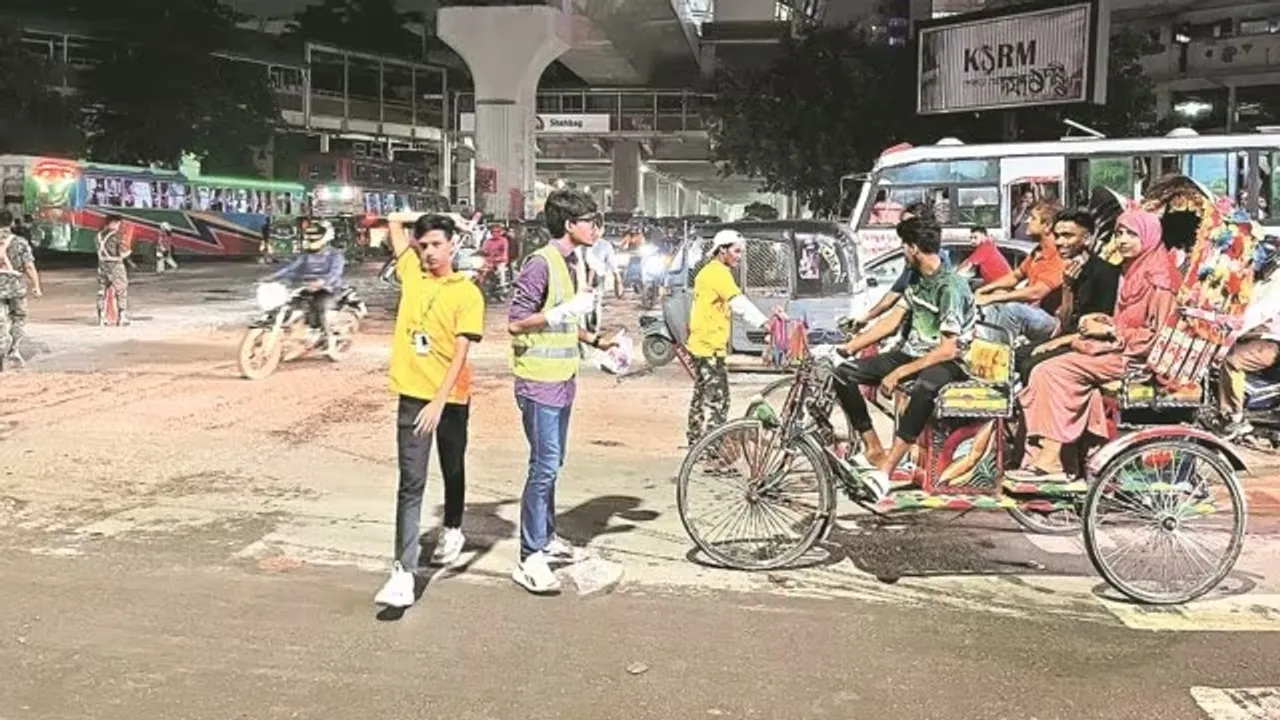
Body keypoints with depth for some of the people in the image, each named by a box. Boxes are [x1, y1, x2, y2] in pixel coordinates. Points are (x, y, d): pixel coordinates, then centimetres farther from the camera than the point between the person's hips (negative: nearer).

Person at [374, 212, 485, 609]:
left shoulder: (467, 294, -8)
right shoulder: (412, 274, 5)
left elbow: (461, 353, -15)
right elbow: (395, 221, 16)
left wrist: (439, 401, -23)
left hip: (451, 398, -2)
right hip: (412, 397, 2)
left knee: (453, 471, 19)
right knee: (411, 484, -4)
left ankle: (453, 531, 45)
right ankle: (403, 572, -9)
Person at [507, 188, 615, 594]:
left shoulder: (576, 263, 13)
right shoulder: (541, 263, -16)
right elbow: (516, 322, -18)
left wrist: (595, 342, 13)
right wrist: (564, 311, -26)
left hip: (563, 379, 9)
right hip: (539, 381, -9)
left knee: (552, 465, 17)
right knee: (544, 466, -8)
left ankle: (547, 539, 29)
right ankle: (530, 558, -2)